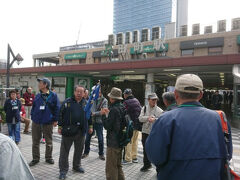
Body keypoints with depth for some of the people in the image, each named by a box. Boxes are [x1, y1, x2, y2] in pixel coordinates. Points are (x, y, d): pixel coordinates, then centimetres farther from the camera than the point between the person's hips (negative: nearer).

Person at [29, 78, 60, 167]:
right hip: (36, 122, 4)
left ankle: (48, 157, 27)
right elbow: (33, 107, 16)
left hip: (48, 123, -3)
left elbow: (57, 108, -5)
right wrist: (33, 117, 7)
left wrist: (56, 120, -7)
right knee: (35, 141, 10)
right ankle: (35, 158, 25)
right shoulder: (38, 96, 8)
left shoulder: (53, 95, -5)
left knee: (49, 142, 10)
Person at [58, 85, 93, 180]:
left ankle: (77, 166, 36)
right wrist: (60, 127, -3)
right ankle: (63, 169, 19)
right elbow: (61, 114, -1)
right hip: (68, 130, -3)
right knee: (64, 151, 4)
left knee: (79, 150, 16)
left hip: (81, 131, 3)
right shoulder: (67, 102, -3)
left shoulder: (86, 103, 6)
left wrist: (90, 126, 12)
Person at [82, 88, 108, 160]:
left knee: (100, 139, 5)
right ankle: (86, 152, 33)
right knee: (87, 138, 13)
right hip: (90, 121, 3)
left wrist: (94, 113, -18)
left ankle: (101, 154, 25)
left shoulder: (104, 101, -5)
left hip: (99, 122, -2)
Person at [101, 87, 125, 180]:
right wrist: (108, 113, 13)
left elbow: (107, 126, -19)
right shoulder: (122, 107, 6)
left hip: (113, 142, -9)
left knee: (111, 168, 3)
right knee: (118, 165, 23)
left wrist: (104, 115, -6)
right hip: (120, 141, 9)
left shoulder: (114, 109, -20)